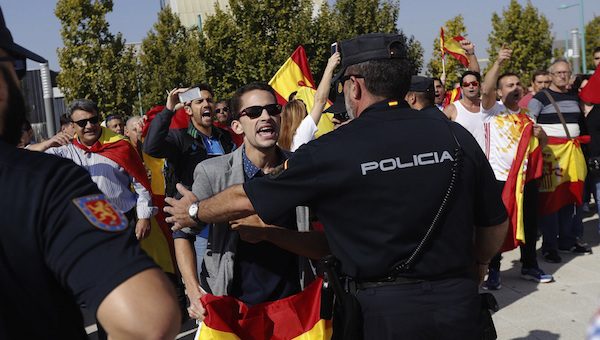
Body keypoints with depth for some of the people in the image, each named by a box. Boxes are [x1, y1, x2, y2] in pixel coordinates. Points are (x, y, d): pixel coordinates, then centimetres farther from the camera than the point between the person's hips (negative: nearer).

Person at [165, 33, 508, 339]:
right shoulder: (456, 136, -6)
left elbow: (245, 199, -2)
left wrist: (195, 211, 17)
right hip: (459, 299, 3)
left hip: (386, 307, -2)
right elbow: (495, 223, 4)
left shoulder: (333, 151, -13)